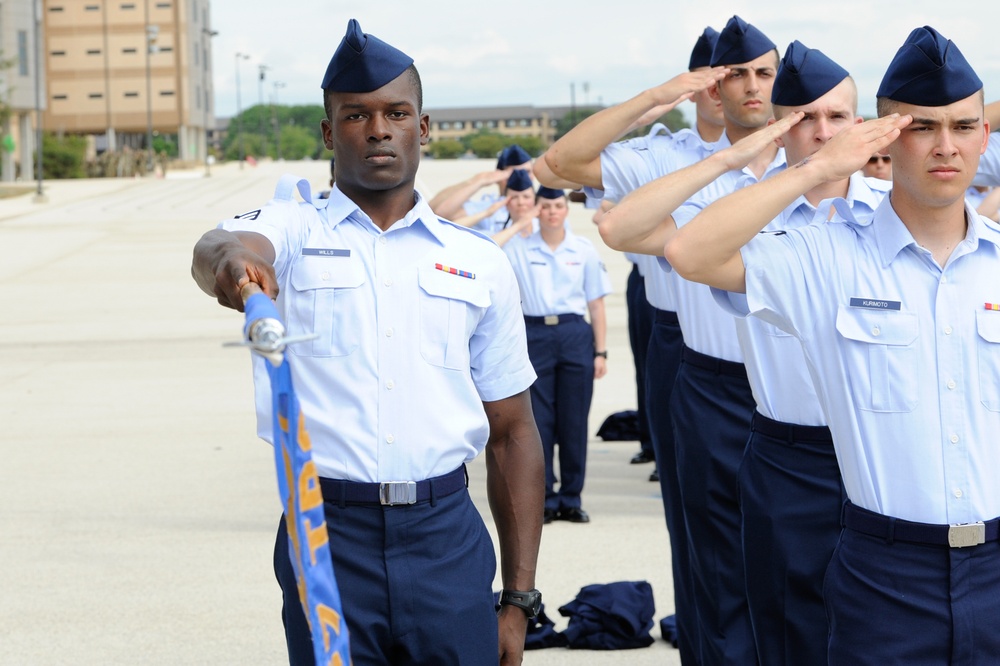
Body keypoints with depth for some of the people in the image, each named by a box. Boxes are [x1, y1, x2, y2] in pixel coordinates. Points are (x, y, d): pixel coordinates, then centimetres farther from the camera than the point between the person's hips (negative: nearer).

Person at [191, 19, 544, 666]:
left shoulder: (481, 263, 10)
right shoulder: (294, 230, 5)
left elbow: (513, 433, 11)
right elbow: (218, 248, -19)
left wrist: (518, 600, 6)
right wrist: (228, 259, -45)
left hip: (448, 538, 2)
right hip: (326, 536, -1)